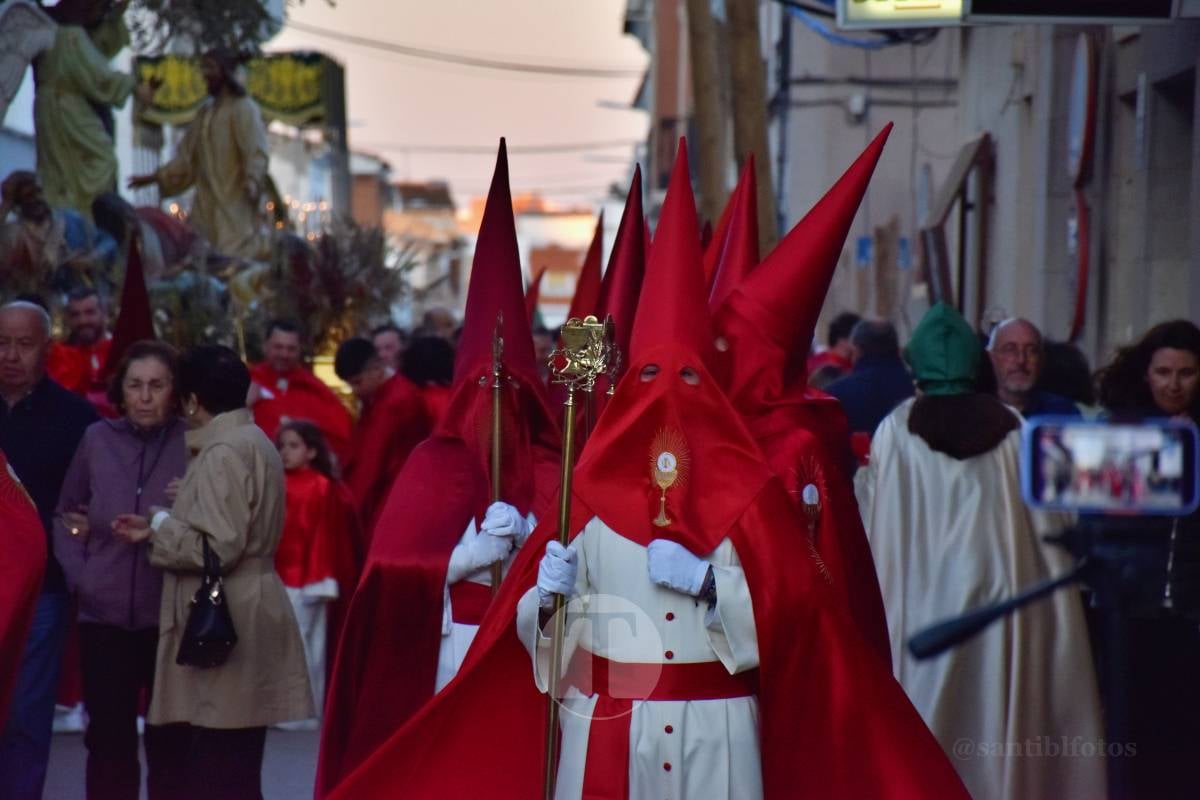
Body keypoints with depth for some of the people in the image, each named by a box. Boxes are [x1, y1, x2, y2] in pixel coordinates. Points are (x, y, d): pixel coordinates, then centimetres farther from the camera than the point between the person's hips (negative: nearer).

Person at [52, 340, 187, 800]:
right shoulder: (97, 439, 1)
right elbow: (65, 513, 14)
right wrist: (76, 572, 2)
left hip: (171, 617, -2)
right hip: (104, 614, 2)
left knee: (169, 742, 8)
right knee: (108, 738, 11)